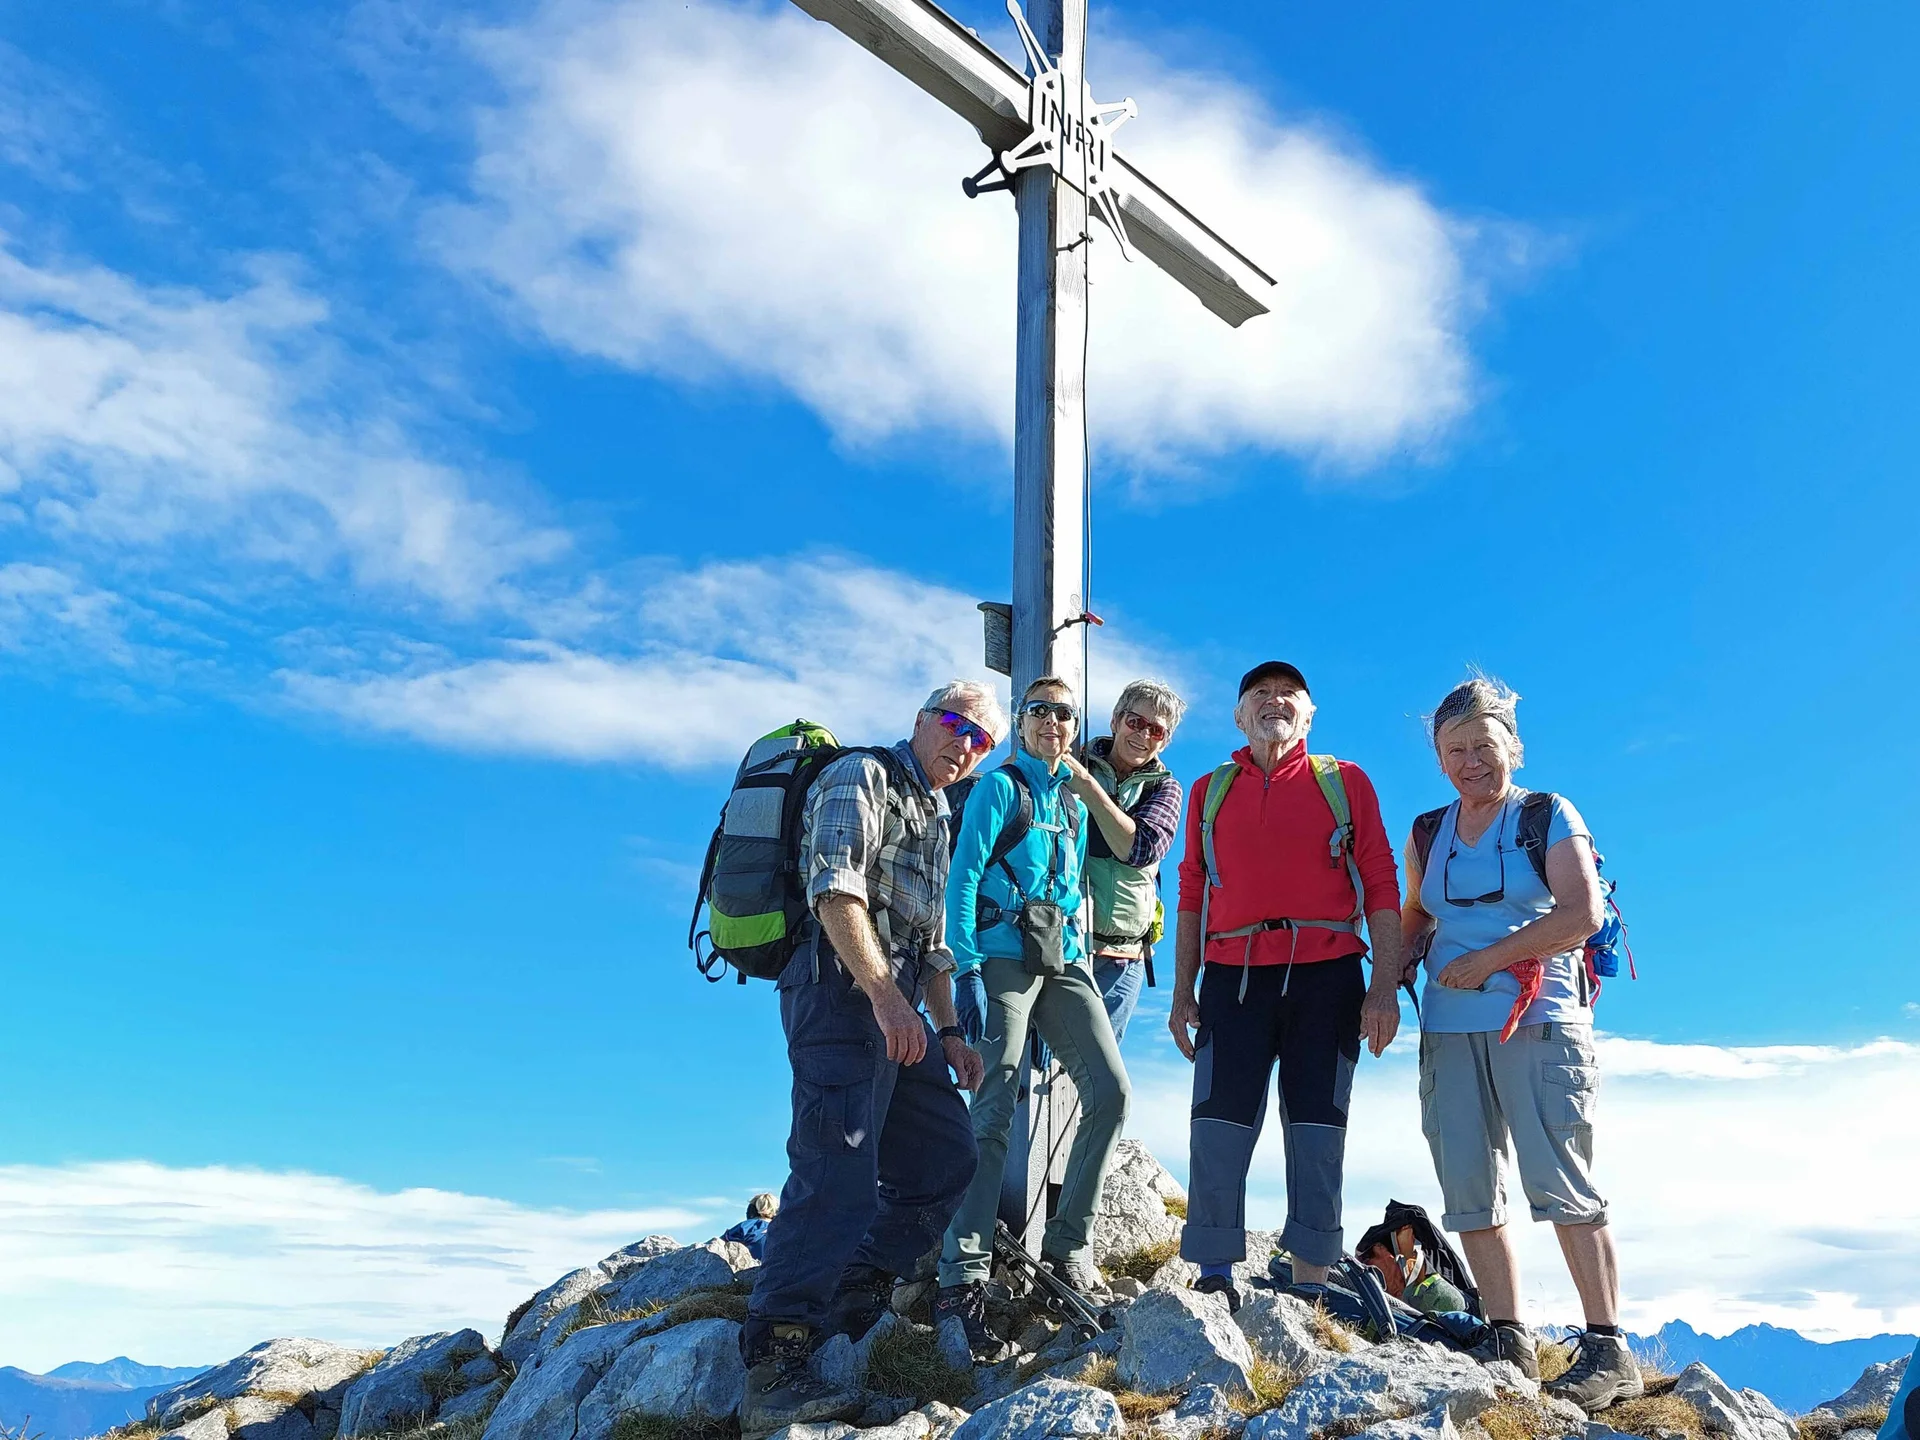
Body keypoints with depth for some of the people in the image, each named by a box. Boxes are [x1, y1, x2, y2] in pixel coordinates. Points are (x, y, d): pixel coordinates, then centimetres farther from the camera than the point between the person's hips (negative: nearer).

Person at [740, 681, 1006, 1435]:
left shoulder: (935, 820, 27)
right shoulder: (862, 776, -2)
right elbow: (834, 889, -18)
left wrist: (949, 1032, 21)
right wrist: (883, 992, -26)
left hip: (896, 1005, 10)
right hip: (844, 985, -10)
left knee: (946, 1159, 11)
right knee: (837, 1171, -17)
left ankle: (854, 1297, 18)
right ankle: (772, 1366, -16)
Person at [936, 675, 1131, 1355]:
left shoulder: (1074, 800, 18)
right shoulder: (999, 786, -1)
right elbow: (963, 877, -8)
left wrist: (1080, 955, 15)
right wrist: (968, 968, -17)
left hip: (1064, 960, 6)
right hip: (1005, 957, -6)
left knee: (1110, 1089, -6)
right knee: (997, 1107, -15)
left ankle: (1065, 1244, 8)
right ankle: (961, 1277, -14)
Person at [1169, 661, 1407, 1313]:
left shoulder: (1345, 782, 11)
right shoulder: (1210, 792, 16)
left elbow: (1381, 885, 6)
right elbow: (1192, 896, 15)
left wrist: (1385, 986, -4)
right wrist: (1182, 993, 9)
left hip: (1326, 976, -1)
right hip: (1234, 976, 1)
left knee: (1317, 1134, 1)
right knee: (1219, 1128, -3)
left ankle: (1308, 1295, 7)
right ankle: (1214, 1283, 5)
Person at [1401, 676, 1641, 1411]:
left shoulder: (1550, 817, 2)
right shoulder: (1427, 835, 15)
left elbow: (1583, 913, -10)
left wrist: (1489, 959, -12)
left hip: (1538, 1020, -5)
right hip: (1449, 1028, 5)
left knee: (1558, 1180, -10)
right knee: (1467, 1186, 2)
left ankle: (1608, 1349, -2)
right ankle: (1509, 1342, 11)